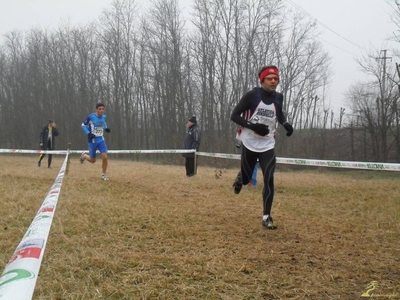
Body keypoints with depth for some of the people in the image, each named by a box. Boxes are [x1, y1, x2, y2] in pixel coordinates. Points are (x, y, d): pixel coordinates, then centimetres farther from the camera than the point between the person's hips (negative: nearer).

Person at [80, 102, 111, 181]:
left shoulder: (104, 116, -1)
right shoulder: (91, 117, -16)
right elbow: (83, 125, -4)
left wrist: (106, 128, 0)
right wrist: (88, 133, -18)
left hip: (101, 140, 3)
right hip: (92, 141, -3)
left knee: (105, 157, -14)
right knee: (93, 160, 7)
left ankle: (103, 174, 6)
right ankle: (84, 155, 42)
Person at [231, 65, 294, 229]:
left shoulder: (278, 97, 0)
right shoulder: (252, 95, -14)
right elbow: (234, 116, -12)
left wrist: (285, 123, 0)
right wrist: (253, 126, -25)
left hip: (267, 146, 2)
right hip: (249, 145, -2)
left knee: (269, 180, -11)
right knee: (246, 179, 11)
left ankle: (266, 217, -2)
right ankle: (240, 177, 50)